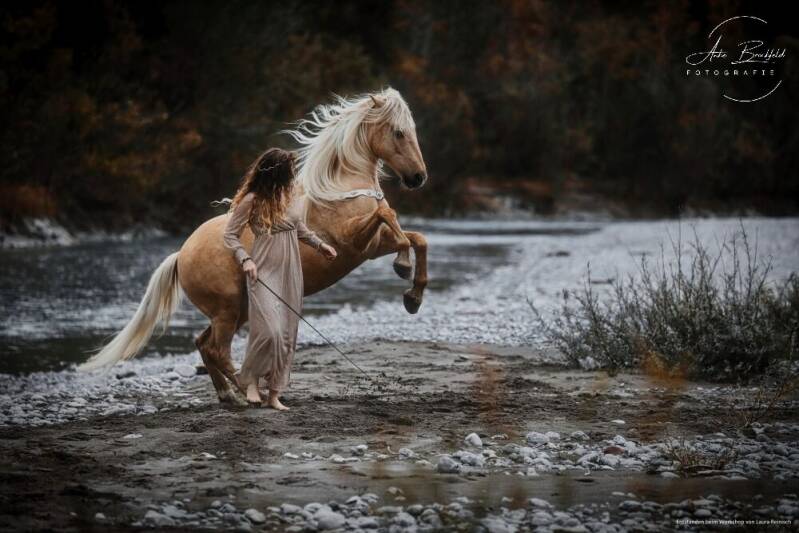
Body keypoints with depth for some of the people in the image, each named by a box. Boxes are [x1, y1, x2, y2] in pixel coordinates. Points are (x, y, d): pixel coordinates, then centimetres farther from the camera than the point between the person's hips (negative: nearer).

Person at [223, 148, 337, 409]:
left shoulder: (290, 194, 7)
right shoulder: (252, 200, -12)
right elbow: (230, 235, -7)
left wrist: (319, 244, 22)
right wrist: (245, 259, -21)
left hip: (291, 271, 6)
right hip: (264, 272, -6)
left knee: (287, 334, 5)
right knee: (269, 330, -17)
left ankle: (274, 394, 11)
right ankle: (250, 379, 6)